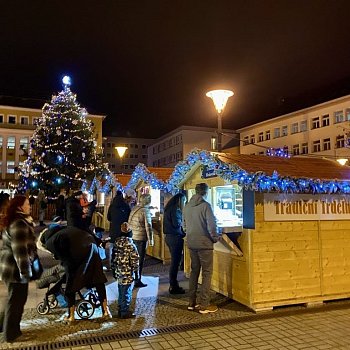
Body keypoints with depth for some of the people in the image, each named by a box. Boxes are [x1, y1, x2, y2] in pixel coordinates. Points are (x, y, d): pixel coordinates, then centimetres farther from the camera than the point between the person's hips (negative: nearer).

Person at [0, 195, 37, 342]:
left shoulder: (14, 221, 12)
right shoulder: (19, 224, -22)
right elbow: (20, 250, -26)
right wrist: (24, 270, -23)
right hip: (15, 268, -10)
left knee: (13, 298, 23)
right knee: (16, 300, 5)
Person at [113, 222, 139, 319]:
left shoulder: (117, 242, 2)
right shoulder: (131, 245, -18)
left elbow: (114, 257, 9)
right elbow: (135, 259, -15)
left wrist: (114, 270, 18)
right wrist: (136, 269, -1)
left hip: (119, 271, 7)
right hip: (127, 273, -7)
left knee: (121, 292, 18)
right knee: (126, 292, 3)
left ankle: (121, 310, 29)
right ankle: (125, 312, 10)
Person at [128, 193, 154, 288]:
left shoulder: (134, 209, 6)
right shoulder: (146, 210, -14)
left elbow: (129, 223, 10)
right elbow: (148, 226, -15)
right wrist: (150, 240, -10)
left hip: (133, 237, 7)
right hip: (141, 238, -7)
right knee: (140, 260, 3)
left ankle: (133, 277, 30)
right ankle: (137, 281, 8)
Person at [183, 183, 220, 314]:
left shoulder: (187, 206, 5)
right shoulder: (205, 206, -15)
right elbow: (211, 225, -17)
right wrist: (215, 238, -2)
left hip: (191, 243, 6)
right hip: (204, 244, -6)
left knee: (194, 271, 17)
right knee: (206, 273, 3)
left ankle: (192, 303, 23)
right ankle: (204, 305, 6)